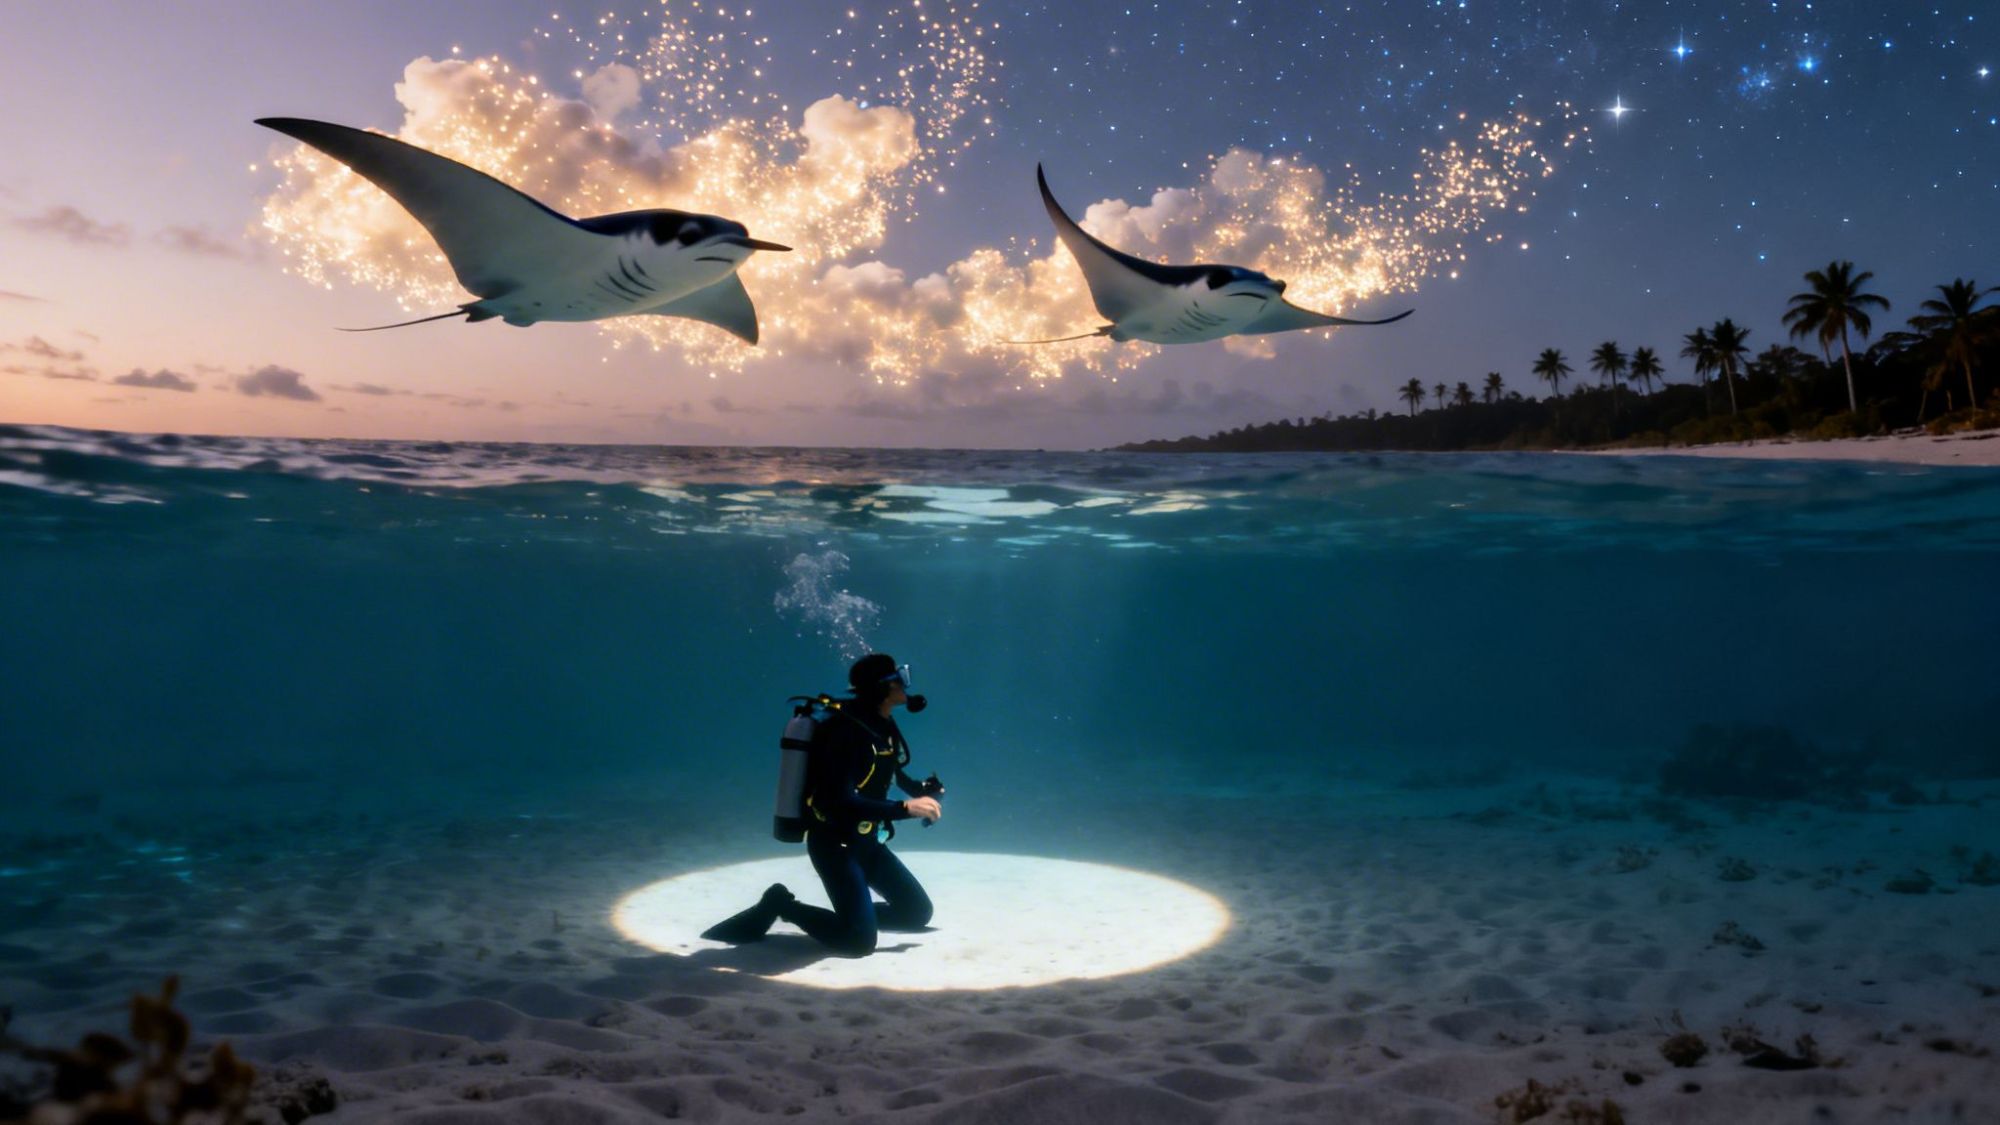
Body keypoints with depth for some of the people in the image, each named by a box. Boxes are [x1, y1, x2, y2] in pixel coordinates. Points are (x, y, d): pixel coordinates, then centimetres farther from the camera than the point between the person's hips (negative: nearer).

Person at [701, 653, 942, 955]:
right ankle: (783, 906, 2)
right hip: (834, 843, -9)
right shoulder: (845, 729, -24)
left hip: (866, 841, 9)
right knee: (862, 941, -15)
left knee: (918, 912, 7)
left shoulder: (883, 725, 3)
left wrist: (920, 792, 6)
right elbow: (842, 802, -31)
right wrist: (905, 808, -29)